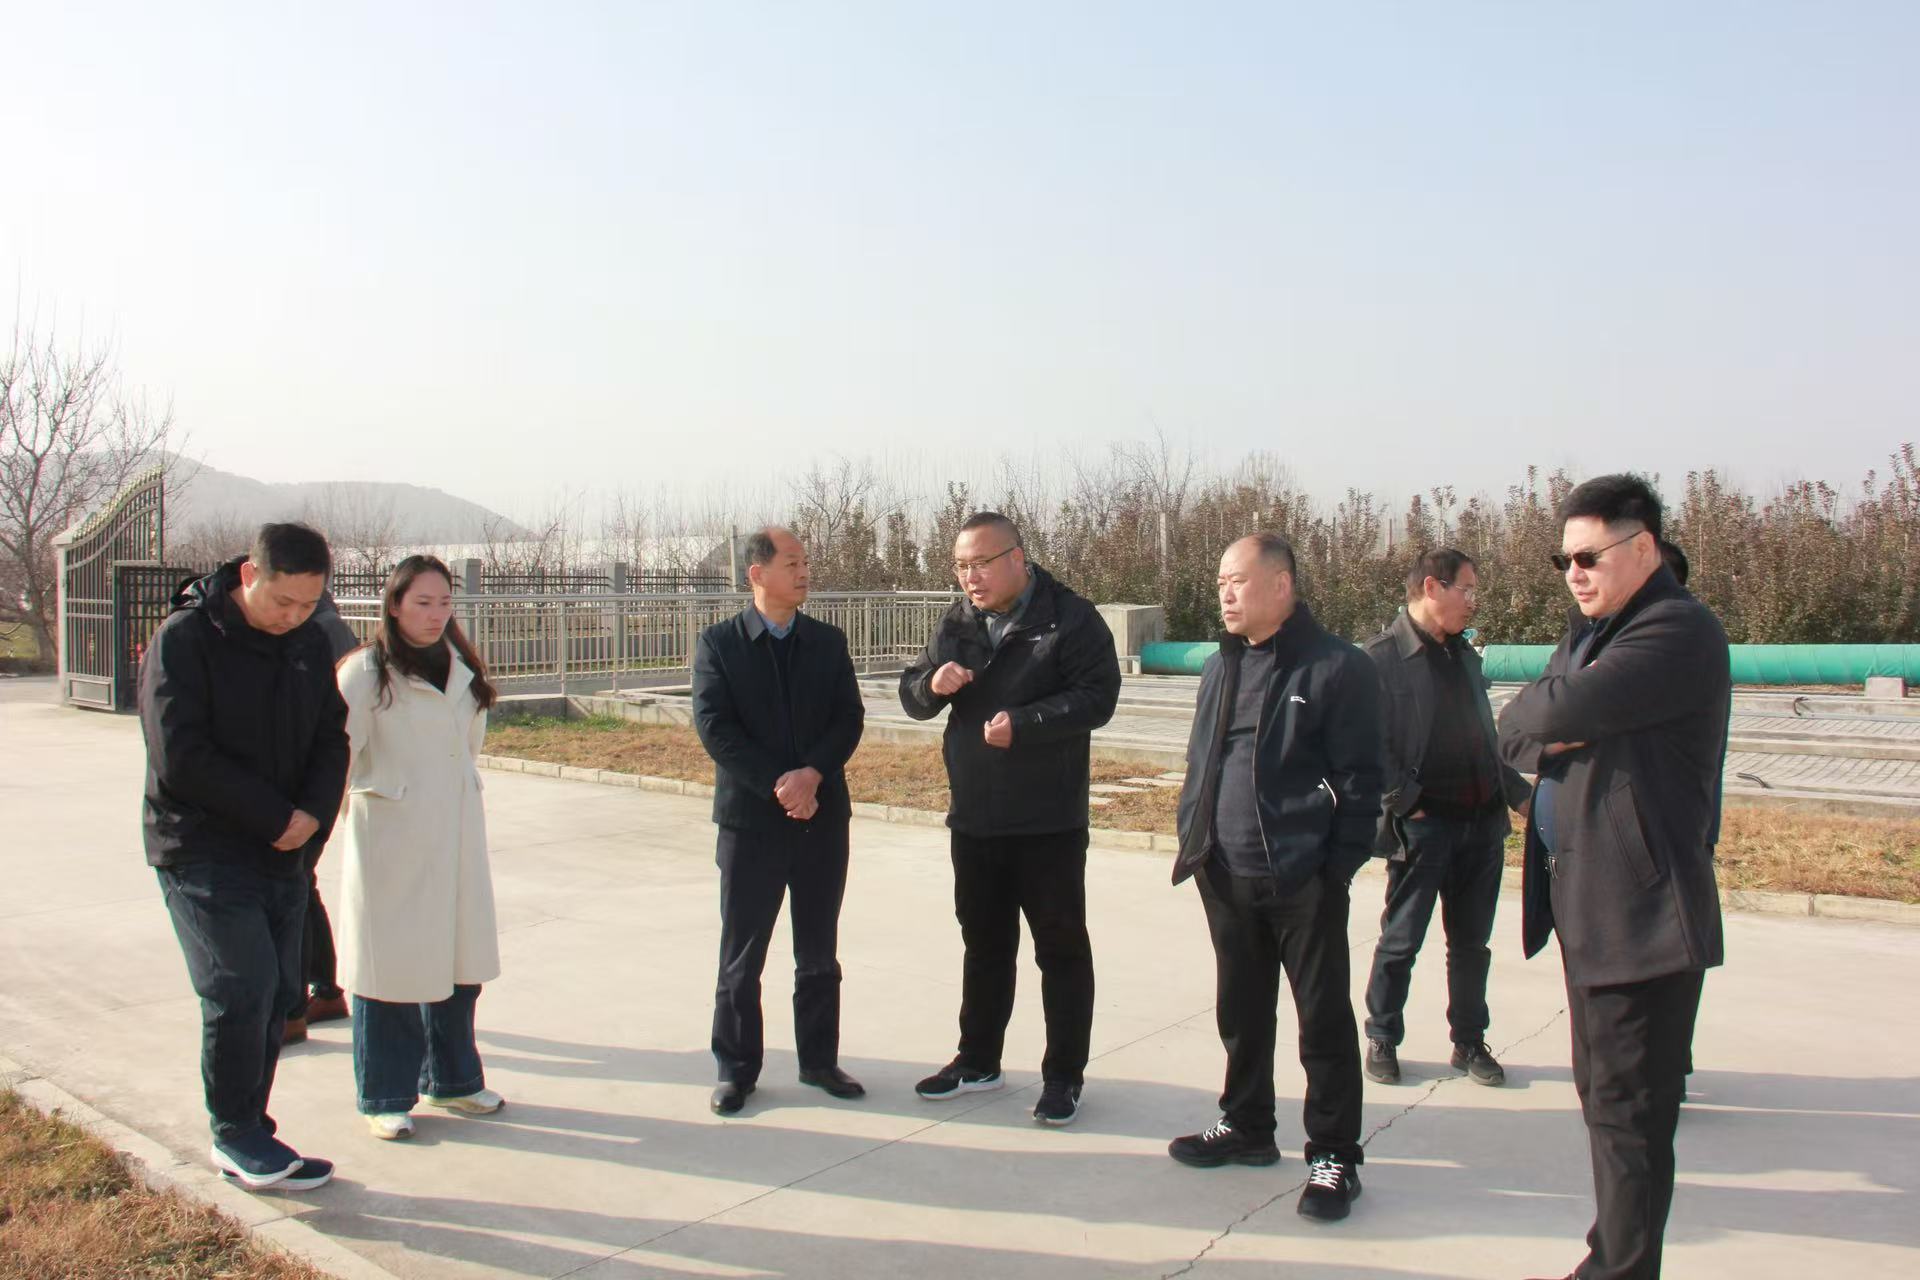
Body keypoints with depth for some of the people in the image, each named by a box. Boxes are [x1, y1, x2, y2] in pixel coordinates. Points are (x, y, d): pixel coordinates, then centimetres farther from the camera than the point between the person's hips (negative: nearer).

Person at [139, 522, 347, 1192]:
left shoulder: (309, 645, 7)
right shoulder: (184, 639, -11)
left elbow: (330, 739, 9)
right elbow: (180, 756, -17)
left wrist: (314, 813, -10)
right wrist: (276, 816, -16)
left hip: (284, 854, 6)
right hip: (203, 853, -6)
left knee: (277, 997, 8)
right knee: (241, 991, -11)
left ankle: (246, 1137, 21)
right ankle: (236, 1136, 7)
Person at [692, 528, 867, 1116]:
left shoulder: (828, 641, 7)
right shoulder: (718, 643, -2)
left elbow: (850, 717, 0)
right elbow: (715, 728, -10)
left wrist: (812, 774, -17)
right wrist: (778, 785, -17)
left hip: (822, 817, 3)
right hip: (750, 819, -3)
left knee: (819, 951, 13)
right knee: (741, 953, 5)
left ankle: (820, 1059, 25)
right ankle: (736, 1068, 18)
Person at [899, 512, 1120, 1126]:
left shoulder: (1070, 619, -11)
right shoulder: (956, 624, 7)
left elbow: (1097, 697, -17)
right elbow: (911, 695, 10)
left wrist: (1023, 723, -26)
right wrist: (933, 684, -13)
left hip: (1048, 820, -6)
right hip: (973, 816, 6)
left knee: (1061, 946, 5)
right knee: (984, 942, 18)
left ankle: (1064, 1075, 17)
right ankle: (978, 1059, 32)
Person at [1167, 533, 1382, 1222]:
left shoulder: (1337, 667, -9)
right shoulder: (1220, 667, 13)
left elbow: (1360, 779, -10)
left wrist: (1340, 866, -13)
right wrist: (1192, 841, 10)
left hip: (1304, 881, -6)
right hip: (1227, 878, 7)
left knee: (1323, 1018, 3)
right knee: (1240, 1010, 18)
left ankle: (1333, 1157, 15)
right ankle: (1246, 1125, 34)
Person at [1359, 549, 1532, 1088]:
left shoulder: (1464, 655, 15)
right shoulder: (1382, 657, -9)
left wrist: (1520, 793, 17)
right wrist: (1407, 804, -15)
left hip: (1482, 821, 7)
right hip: (1422, 824, -6)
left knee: (1472, 942, 14)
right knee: (1401, 941, 5)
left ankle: (1469, 1042, 27)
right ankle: (1382, 1039, 20)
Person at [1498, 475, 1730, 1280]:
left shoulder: (1679, 631, -16)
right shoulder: (1590, 631, 16)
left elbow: (1564, 710, -29)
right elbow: (1513, 730, 11)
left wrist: (1550, 713, -6)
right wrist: (1550, 732, -10)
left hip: (1643, 910, -10)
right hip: (1587, 902, 10)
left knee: (1627, 1108, -2)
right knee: (1603, 1094, 19)